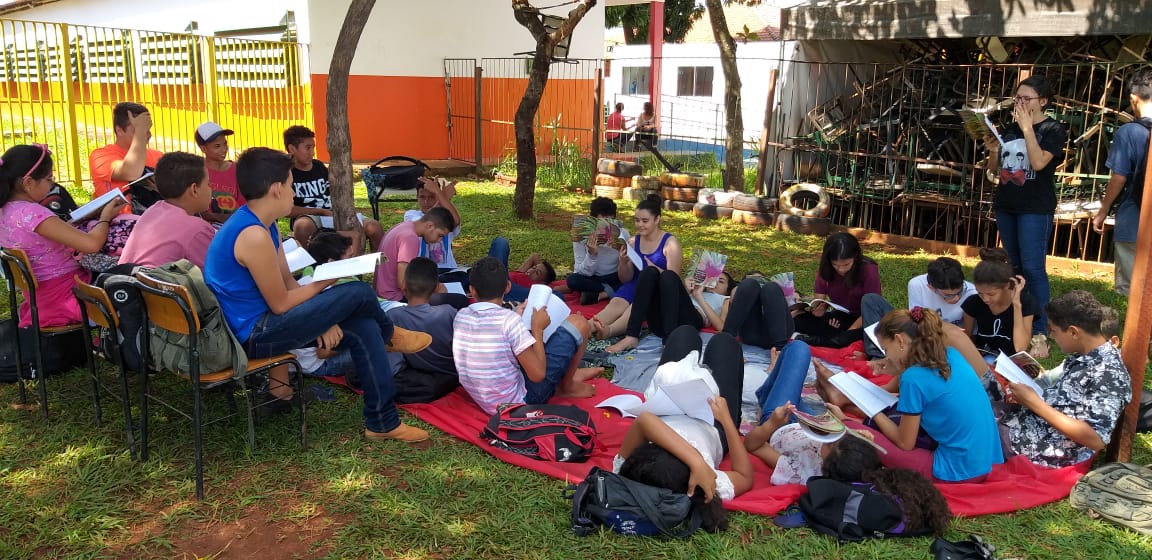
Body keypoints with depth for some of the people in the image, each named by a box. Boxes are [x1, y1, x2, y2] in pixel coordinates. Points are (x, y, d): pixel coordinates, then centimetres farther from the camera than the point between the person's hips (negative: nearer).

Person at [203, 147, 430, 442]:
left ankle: (383, 422, 9)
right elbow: (281, 304, -19)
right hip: (254, 336, -10)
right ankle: (389, 336, 23)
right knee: (358, 293, -13)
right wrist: (326, 282, -6)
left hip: (259, 323, 10)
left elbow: (288, 282, 9)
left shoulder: (262, 225, 8)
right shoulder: (254, 236, -25)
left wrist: (322, 318, -4)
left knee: (363, 328, 1)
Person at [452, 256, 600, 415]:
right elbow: (538, 374, -20)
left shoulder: (460, 316, -3)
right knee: (578, 323, 0)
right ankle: (567, 386, 19)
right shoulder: (508, 319, -23)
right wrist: (538, 329, -9)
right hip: (519, 402, -7)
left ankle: (571, 372, 30)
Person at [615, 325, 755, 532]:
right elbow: (746, 477, -28)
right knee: (724, 342, 18)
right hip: (712, 426, -1)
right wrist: (726, 419, -26)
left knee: (685, 333, 19)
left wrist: (696, 461, -64)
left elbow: (643, 421, -59)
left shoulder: (626, 470, -47)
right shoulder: (711, 490, -47)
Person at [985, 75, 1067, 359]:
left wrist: (1027, 128, -16)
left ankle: (1040, 333, -8)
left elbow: (1038, 162, -20)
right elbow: (994, 167, 13)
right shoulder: (1010, 128, 10)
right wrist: (993, 150, -7)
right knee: (1014, 266, 11)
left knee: (1033, 268, -10)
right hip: (1006, 205, 6)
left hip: (1035, 208, -6)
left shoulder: (1053, 130, -5)